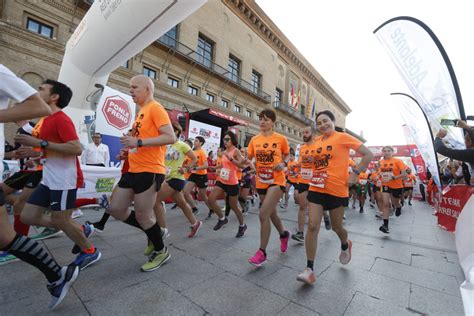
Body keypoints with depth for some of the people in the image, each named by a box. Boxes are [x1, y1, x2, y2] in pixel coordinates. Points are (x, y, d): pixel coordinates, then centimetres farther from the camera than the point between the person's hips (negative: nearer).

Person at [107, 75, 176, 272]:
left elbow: (171, 138, -21)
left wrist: (138, 142, -23)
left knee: (143, 216, 1)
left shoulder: (155, 108, -9)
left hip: (149, 171, -10)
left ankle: (161, 252, 25)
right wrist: (130, 148, 11)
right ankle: (152, 231, 31)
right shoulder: (141, 112, 19)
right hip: (133, 170, 10)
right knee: (116, 210, 13)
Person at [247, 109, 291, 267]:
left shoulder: (281, 139, -5)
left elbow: (287, 156, 8)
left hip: (277, 181, -5)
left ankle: (262, 252, 5)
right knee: (271, 212, 20)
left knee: (263, 214, -14)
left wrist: (283, 164, -10)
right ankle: (283, 234, 50)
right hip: (261, 182, 5)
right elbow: (247, 159, 7)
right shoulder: (254, 140, 4)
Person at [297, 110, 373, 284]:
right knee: (312, 226, -5)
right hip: (316, 189, 4)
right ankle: (309, 269, 4)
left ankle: (345, 246, 50)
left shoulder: (343, 137, -5)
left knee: (336, 227, 14)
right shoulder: (317, 141, 10)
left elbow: (368, 154, -4)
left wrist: (355, 174, -9)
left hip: (337, 190, -4)